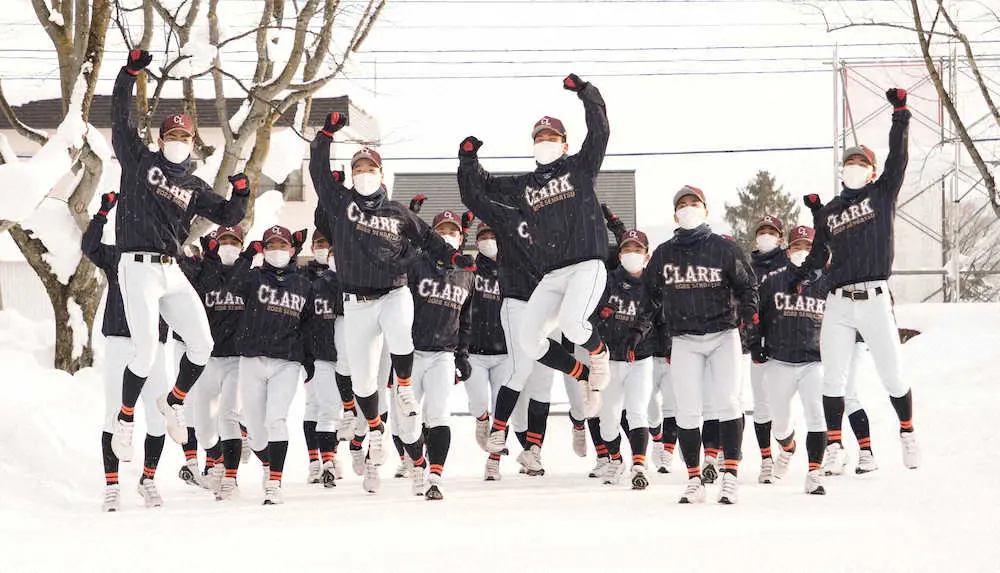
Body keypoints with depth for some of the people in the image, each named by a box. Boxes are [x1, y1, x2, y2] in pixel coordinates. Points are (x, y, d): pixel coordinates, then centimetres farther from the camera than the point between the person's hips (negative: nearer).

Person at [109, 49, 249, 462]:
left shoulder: (194, 187, 18)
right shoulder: (139, 160, 8)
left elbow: (226, 216, 12)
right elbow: (121, 118, 2)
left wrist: (240, 194, -8)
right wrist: (130, 73, -5)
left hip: (172, 272, 5)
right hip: (138, 268, -5)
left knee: (202, 346, -4)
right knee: (146, 354, -13)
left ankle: (174, 402, 22)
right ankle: (125, 417, 10)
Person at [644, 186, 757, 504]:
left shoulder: (724, 249, 2)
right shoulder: (663, 255, 8)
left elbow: (746, 284, 9)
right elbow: (649, 293, 20)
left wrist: (748, 311, -6)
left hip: (723, 335, -2)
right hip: (684, 340, 2)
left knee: (727, 402, -11)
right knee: (687, 411, -3)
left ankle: (730, 475, -10)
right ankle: (694, 480, 3)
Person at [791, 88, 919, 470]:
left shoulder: (882, 195, 8)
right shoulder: (828, 213, 18)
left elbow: (898, 158, -4)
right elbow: (817, 257, 25)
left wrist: (900, 114, -12)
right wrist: (795, 281, 13)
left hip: (875, 299, -3)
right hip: (838, 303, 3)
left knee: (893, 374, 1)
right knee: (833, 380, 1)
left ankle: (907, 433, 21)